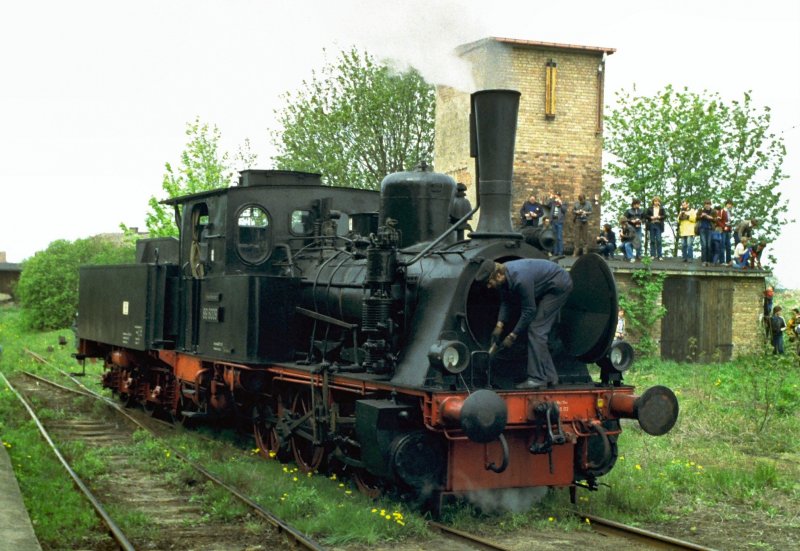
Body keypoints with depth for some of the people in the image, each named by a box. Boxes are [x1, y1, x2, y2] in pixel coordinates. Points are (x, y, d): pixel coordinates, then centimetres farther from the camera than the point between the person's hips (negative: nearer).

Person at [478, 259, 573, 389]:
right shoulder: (504, 276, -8)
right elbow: (506, 303, 5)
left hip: (559, 285, -9)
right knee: (538, 331, 8)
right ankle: (549, 376, 14)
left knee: (536, 329, -14)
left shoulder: (520, 279, -34)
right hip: (548, 287, 9)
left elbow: (529, 311, -25)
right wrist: (499, 326, -8)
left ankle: (537, 378, -13)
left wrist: (512, 336, -19)